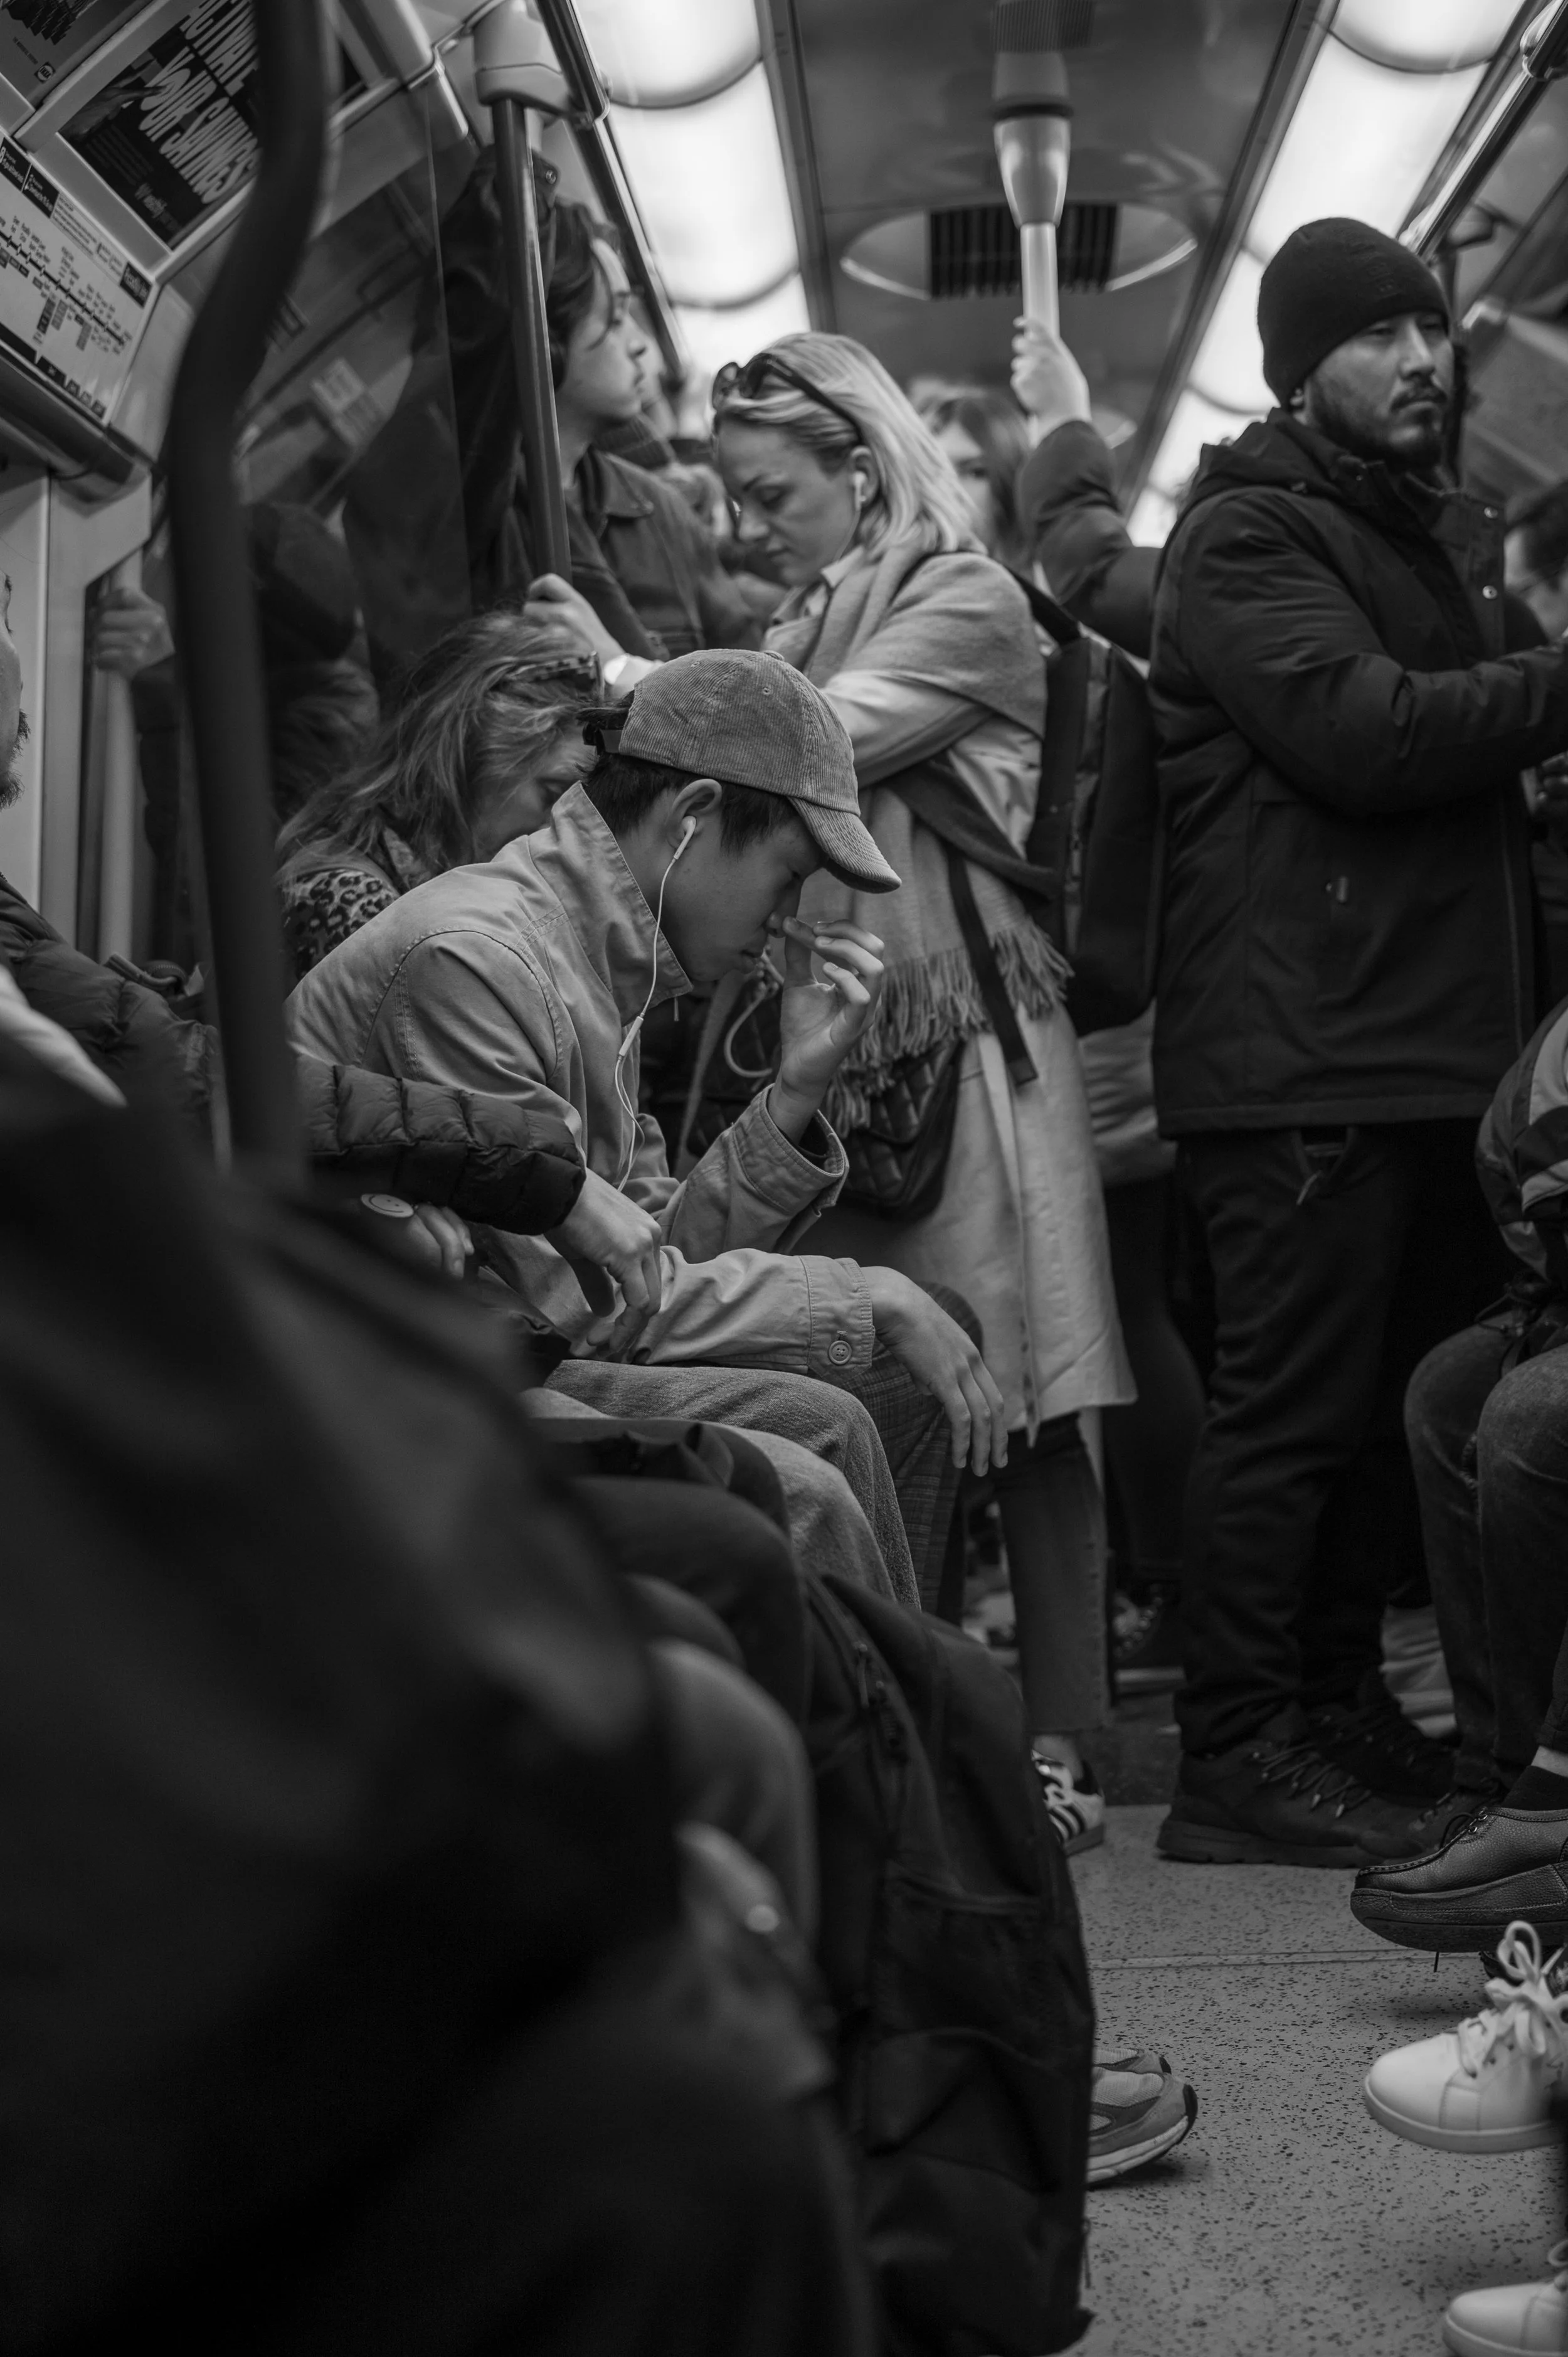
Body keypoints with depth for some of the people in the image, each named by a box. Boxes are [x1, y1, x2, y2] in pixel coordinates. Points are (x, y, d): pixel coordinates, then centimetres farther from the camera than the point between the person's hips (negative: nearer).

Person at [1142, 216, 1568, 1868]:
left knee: (1418, 1399, 12)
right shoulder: (1244, 537, -5)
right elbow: (1366, 734, -20)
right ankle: (1238, 1759, -1)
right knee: (1295, 1404, -7)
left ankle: (1352, 1714, 22)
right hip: (1305, 1054, -9)